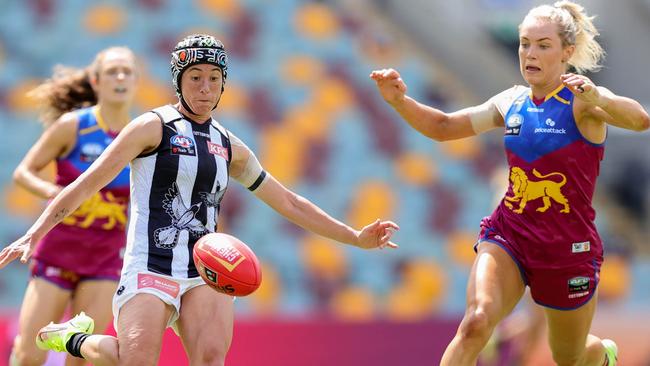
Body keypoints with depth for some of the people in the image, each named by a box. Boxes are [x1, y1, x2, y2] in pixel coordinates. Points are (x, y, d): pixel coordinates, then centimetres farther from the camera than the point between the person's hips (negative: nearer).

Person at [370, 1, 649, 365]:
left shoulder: (582, 100, -12)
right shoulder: (511, 102, 5)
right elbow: (444, 126, 14)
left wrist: (597, 98, -53)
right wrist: (400, 101, -5)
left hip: (569, 248, -3)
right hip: (508, 235, 3)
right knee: (476, 322, -26)